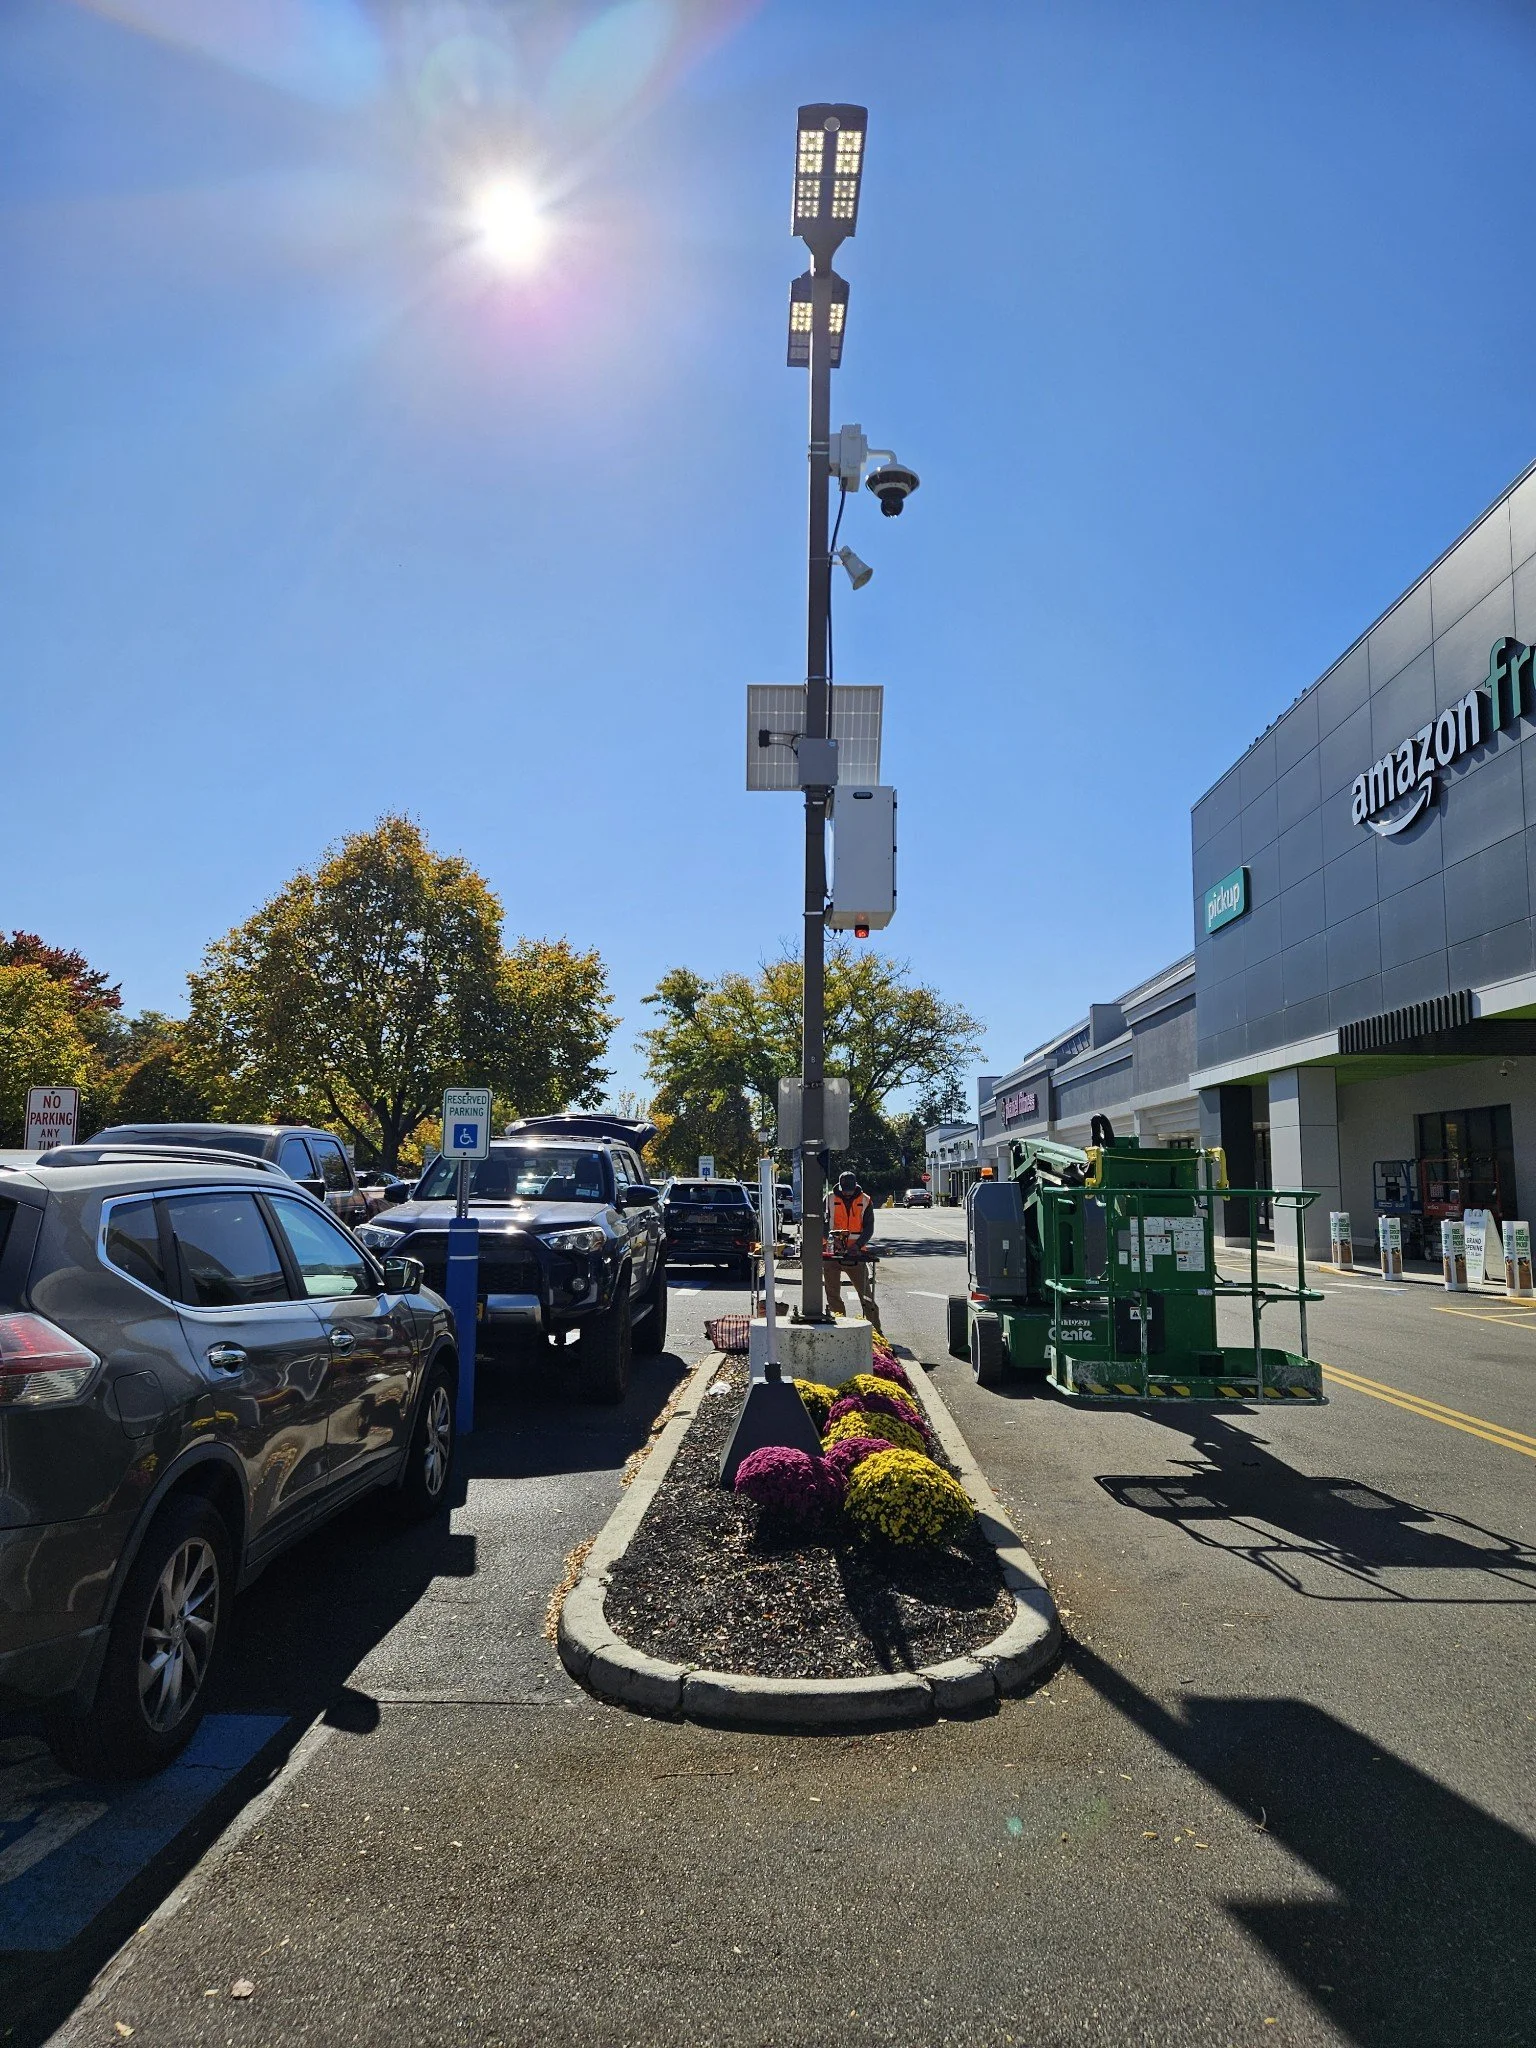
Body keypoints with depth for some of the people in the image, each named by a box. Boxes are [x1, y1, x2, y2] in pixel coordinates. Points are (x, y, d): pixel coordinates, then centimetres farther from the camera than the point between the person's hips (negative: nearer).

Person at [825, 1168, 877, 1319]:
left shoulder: (865, 1201, 3)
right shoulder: (830, 1199, 2)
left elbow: (869, 1228, 0)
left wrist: (858, 1245, -16)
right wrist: (831, 1237, -22)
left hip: (856, 1253, -1)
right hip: (833, 1252, 1)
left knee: (865, 1293, 1)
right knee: (833, 1293, 4)